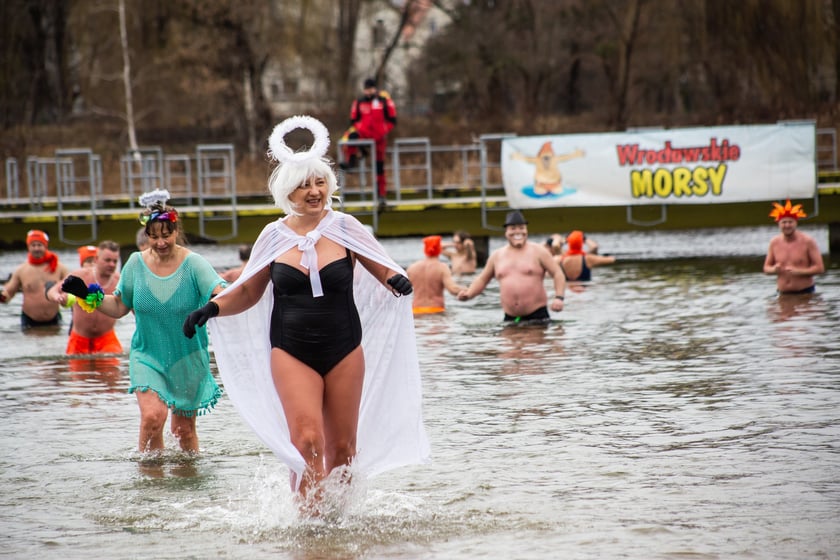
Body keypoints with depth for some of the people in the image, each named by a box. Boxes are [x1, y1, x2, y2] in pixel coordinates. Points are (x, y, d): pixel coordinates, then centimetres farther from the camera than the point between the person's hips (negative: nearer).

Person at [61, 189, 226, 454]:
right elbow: (118, 307, 8)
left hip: (188, 359, -1)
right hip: (147, 355, 1)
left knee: (184, 428, 9)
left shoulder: (193, 263, -10)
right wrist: (87, 295, -4)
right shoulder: (136, 263, -1)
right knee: (153, 415, -21)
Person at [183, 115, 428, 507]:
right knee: (306, 441, -17)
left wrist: (397, 281, -17)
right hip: (291, 352, -1)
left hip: (345, 350, 1)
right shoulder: (274, 237, 3)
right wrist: (213, 308, -4)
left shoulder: (344, 228, -1)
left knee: (342, 448, 6)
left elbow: (384, 271, 6)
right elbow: (248, 291, 13)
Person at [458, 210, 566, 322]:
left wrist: (559, 298, -13)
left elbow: (558, 274, 1)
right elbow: (482, 280, 20)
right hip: (510, 318, 3)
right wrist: (468, 294, 2)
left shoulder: (538, 252, 2)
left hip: (537, 315, -3)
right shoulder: (497, 255, 12)